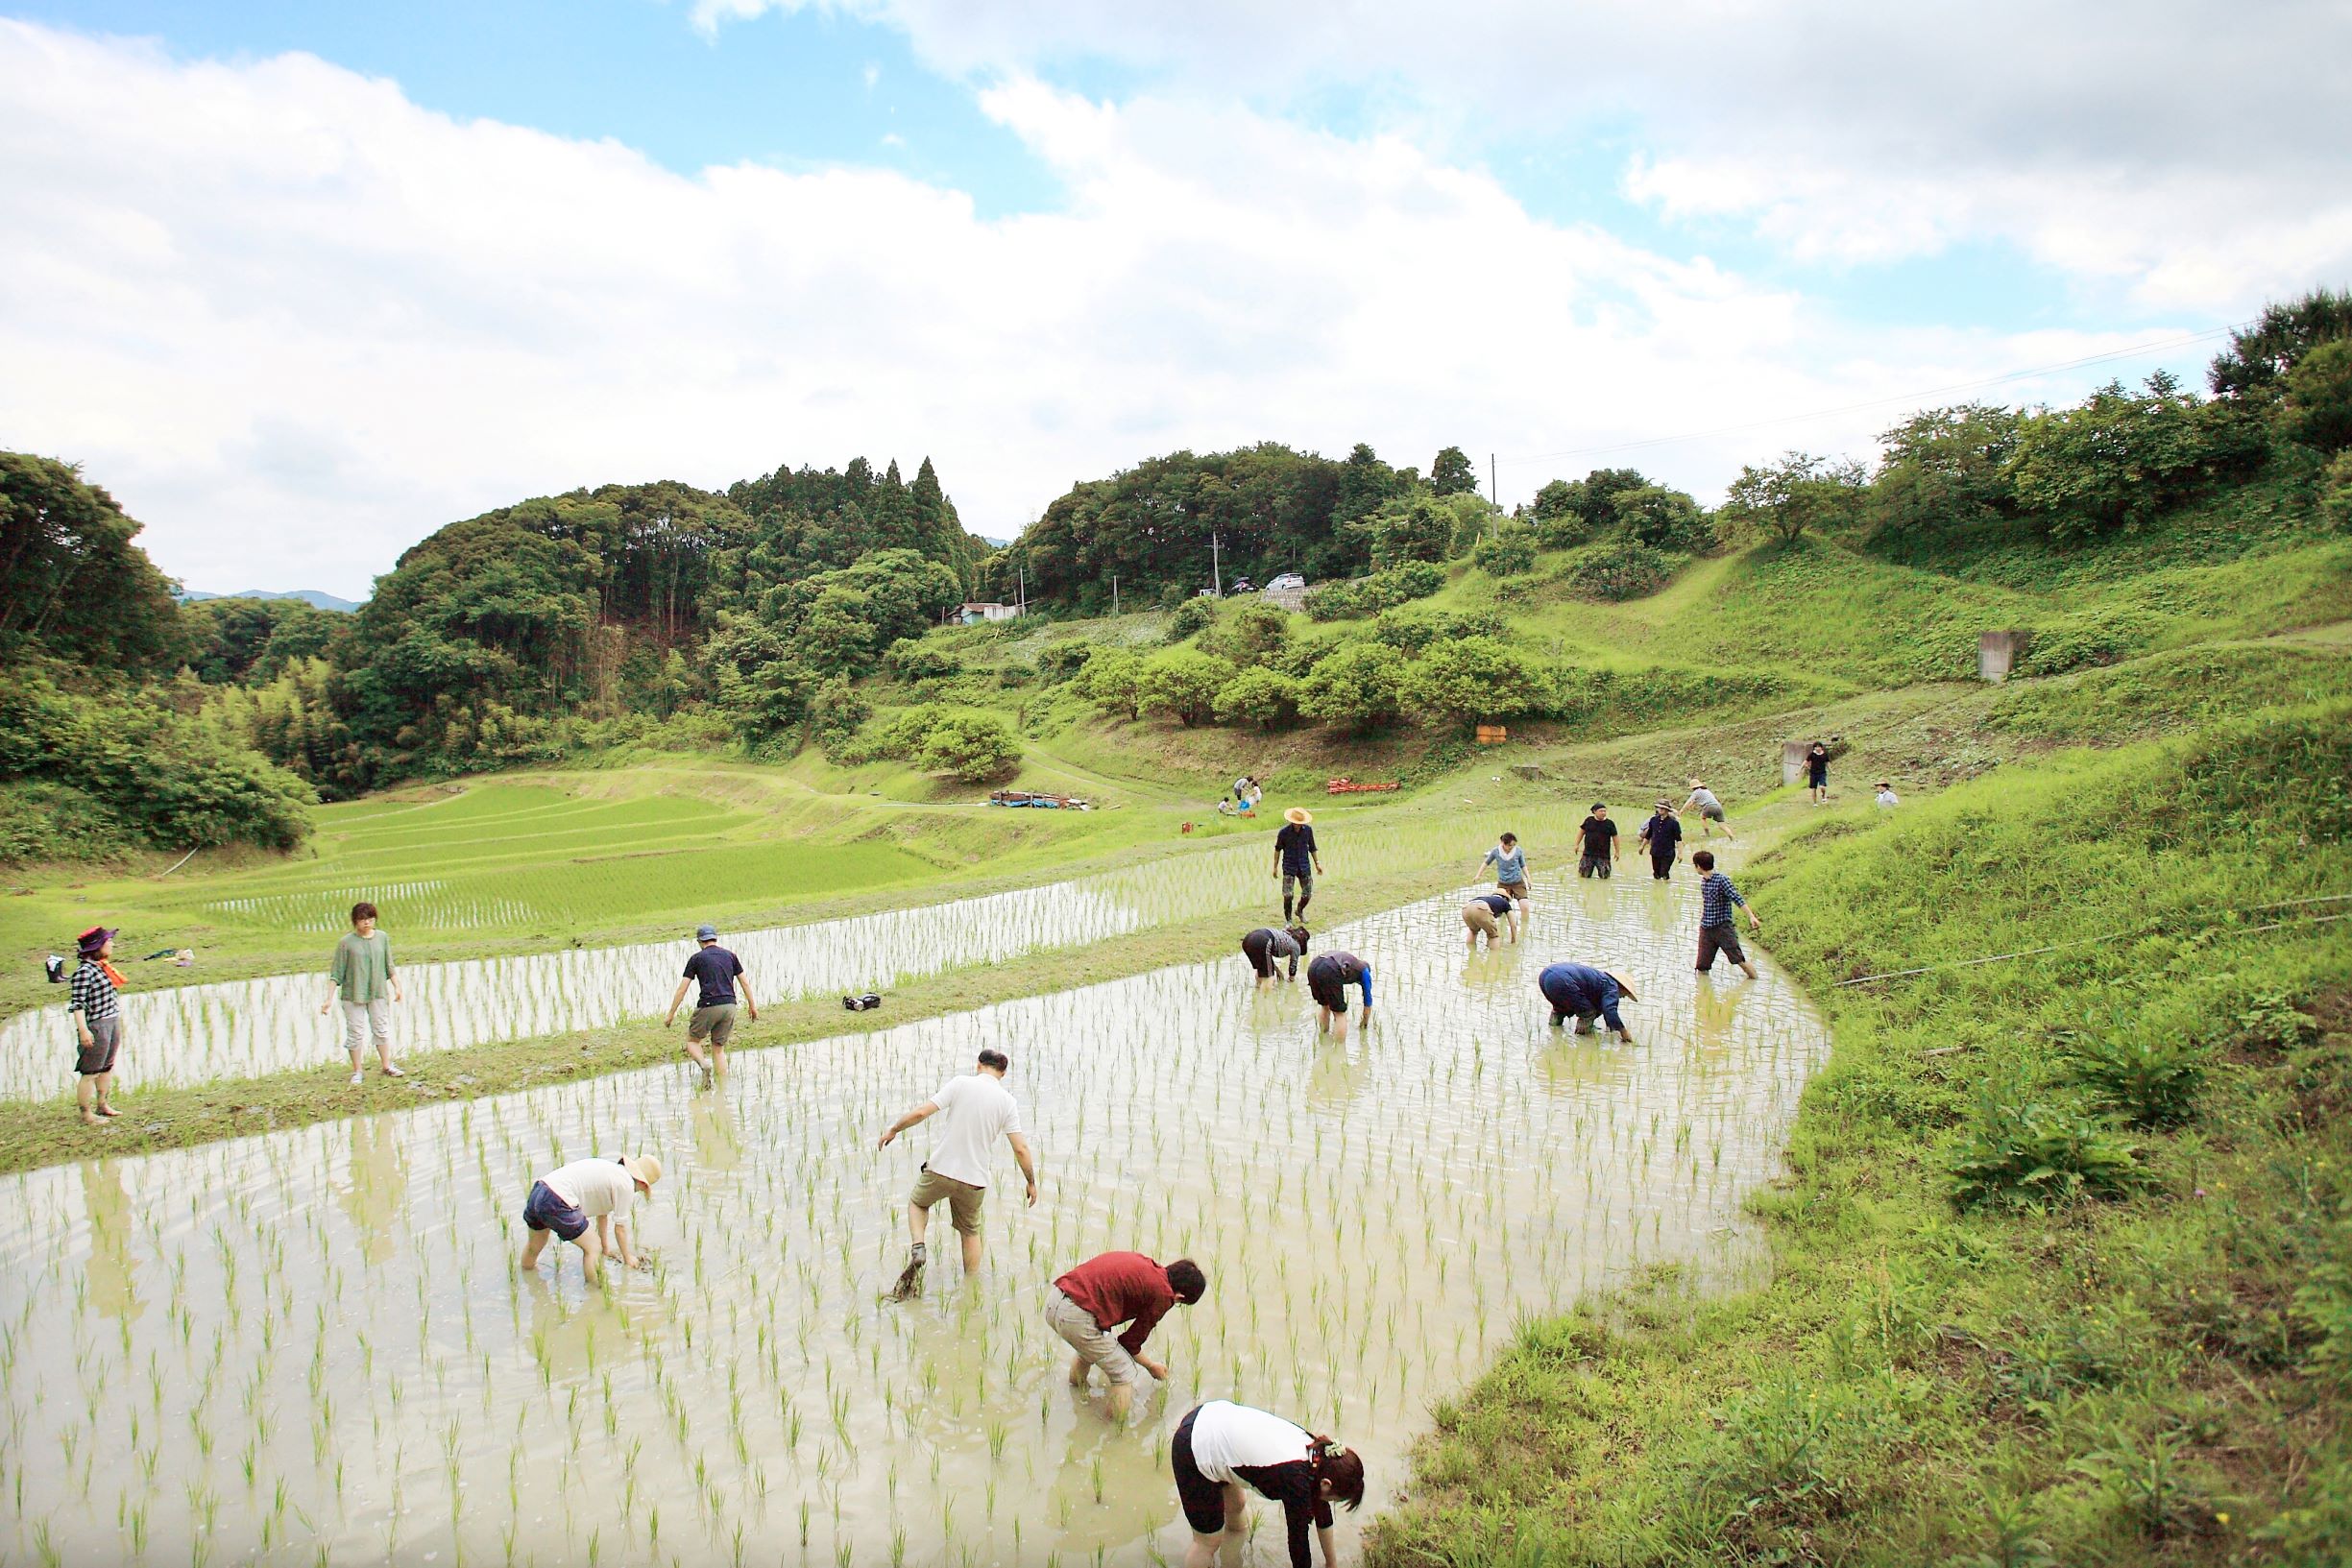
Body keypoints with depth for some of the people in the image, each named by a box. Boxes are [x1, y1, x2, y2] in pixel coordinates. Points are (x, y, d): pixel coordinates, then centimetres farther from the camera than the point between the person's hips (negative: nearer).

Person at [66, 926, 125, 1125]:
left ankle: (102, 1104, 30)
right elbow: (77, 1004, -21)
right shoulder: (84, 972, -17)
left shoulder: (103, 967, 10)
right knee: (91, 1072, -1)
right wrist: (83, 1030, -25)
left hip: (113, 1022, 9)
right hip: (96, 1026, -9)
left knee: (107, 1067, 18)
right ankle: (86, 1112, 7)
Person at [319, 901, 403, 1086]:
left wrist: (396, 987, 10)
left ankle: (387, 1066, 19)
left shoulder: (382, 938, 2)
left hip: (378, 994, 3)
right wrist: (330, 998, -8)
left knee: (382, 1029, 8)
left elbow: (389, 967, 11)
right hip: (352, 995, -2)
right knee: (354, 1032, 4)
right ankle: (357, 1072, 15)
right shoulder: (346, 942, -7)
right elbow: (336, 973, -5)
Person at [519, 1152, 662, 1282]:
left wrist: (606, 1247, 44)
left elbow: (602, 1213, 33)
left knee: (534, 1246, 36)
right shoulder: (626, 1185, -5)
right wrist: (627, 1257, 20)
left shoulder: (611, 1167, 21)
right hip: (557, 1204, -10)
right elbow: (620, 1227, 4)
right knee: (593, 1247, 6)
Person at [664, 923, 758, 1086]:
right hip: (729, 1006, 4)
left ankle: (704, 1063, -15)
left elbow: (682, 989, 3)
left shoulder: (696, 958, 5)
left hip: (708, 1006, -3)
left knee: (692, 1040, 16)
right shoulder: (730, 955, 14)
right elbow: (745, 982, 13)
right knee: (719, 1048, 14)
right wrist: (752, 1006, 22)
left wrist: (671, 1014, 7)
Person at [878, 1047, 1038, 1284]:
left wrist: (893, 1130, 5)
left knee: (917, 1202, 28)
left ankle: (918, 1248, 6)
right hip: (975, 1180, 2)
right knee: (970, 1232, 22)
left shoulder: (961, 1083, -6)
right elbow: (1021, 1148, -4)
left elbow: (921, 1112, -12)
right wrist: (1031, 1183, 9)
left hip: (941, 1169, -1)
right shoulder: (1007, 1101, -1)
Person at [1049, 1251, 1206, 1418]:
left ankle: (1076, 1390, 59)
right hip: (1077, 1318, -9)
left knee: (1090, 1348, 39)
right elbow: (1131, 1342, 6)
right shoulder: (1163, 1294, -3)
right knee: (1128, 1377, 9)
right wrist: (1151, 1366, 25)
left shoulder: (1141, 1262, 17)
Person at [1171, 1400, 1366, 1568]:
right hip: (1194, 1453, -9)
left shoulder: (1315, 1450, 0)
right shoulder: (1297, 1481, -22)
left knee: (1236, 1505, 29)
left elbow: (1322, 1511, 16)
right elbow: (1299, 1546, -11)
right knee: (1209, 1541, 7)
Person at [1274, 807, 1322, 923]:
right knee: (1288, 895, -11)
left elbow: (1312, 848, 11)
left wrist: (1317, 863, 8)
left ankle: (1300, 911, 36)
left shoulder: (1308, 830, -2)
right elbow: (1278, 849, 4)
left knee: (1307, 894, 6)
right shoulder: (1284, 832, -10)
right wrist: (1275, 867, 6)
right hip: (1289, 867, -3)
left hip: (1304, 866, 3)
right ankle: (1288, 920, 7)